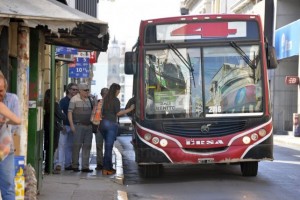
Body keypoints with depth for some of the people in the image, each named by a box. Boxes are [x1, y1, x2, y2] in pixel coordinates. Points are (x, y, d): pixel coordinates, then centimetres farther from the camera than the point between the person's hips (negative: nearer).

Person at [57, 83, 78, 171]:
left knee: (70, 146, 9)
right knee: (62, 144, -11)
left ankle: (68, 164, 15)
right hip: (65, 126, -5)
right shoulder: (63, 101, -2)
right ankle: (60, 163, -14)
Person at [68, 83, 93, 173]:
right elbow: (69, 112, -6)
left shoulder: (89, 100, 15)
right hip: (78, 126, -6)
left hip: (88, 126, 6)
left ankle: (85, 166, 7)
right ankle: (75, 165, 5)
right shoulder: (74, 99, -3)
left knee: (87, 146, 4)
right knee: (77, 145, -3)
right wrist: (71, 125, -13)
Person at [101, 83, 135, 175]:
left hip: (103, 123, 7)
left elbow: (102, 112, 14)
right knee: (109, 147, -5)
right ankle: (106, 169, -6)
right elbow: (118, 113, -11)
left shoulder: (105, 99, 12)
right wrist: (130, 109, -6)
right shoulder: (115, 100, -7)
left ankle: (109, 167, 18)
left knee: (108, 146, 15)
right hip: (111, 123, -7)